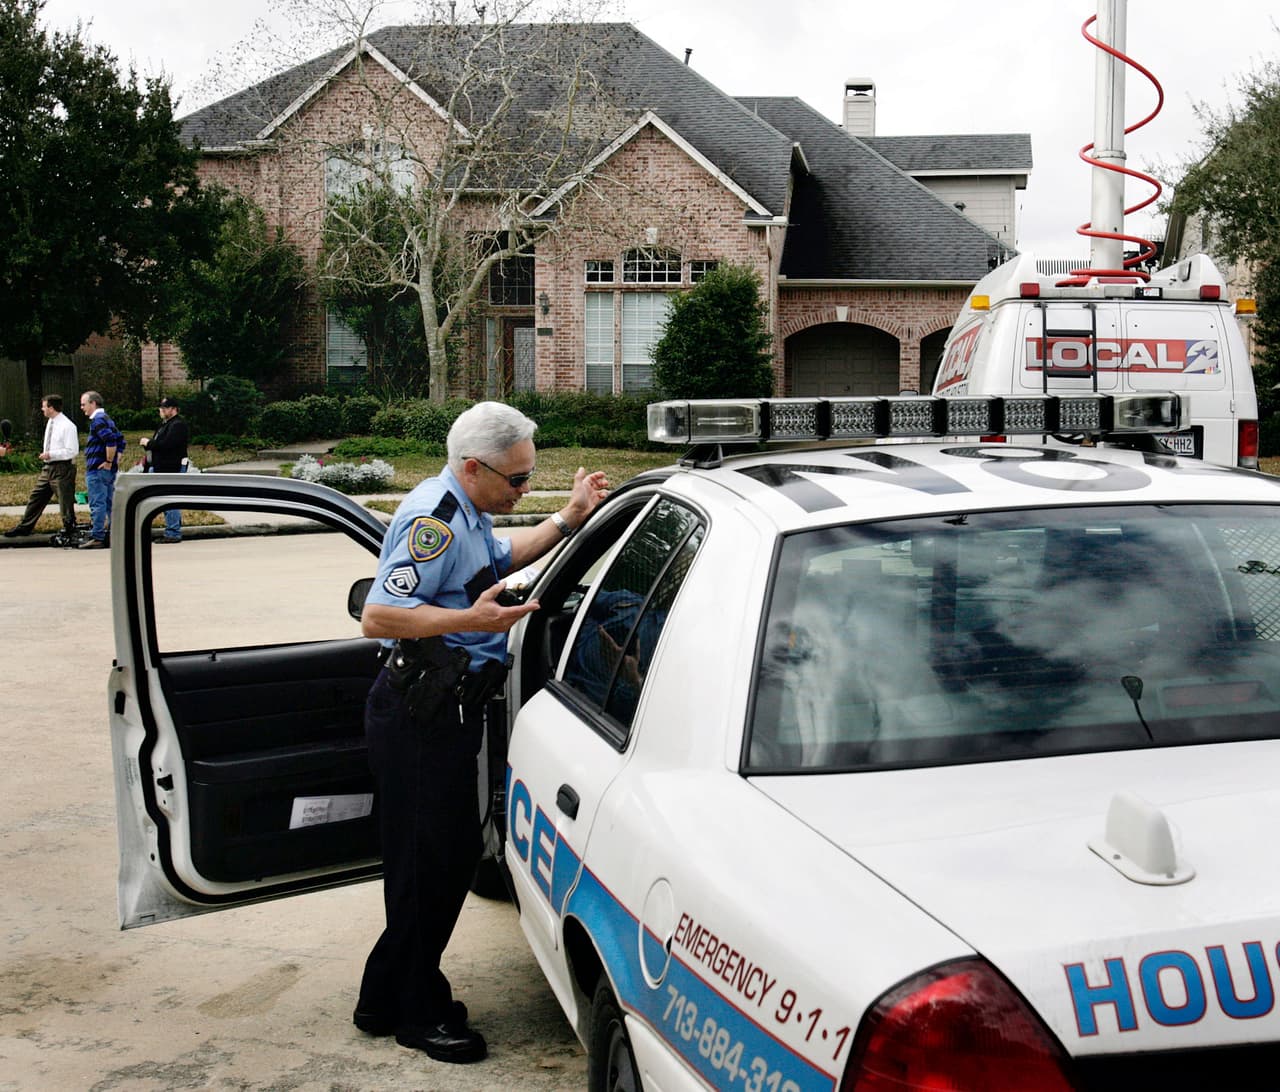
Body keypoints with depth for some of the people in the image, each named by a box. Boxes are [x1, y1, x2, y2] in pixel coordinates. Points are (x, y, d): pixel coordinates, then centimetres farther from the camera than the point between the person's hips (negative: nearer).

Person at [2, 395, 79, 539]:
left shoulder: (67, 426, -17)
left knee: (65, 502, 1)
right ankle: (24, 527, 25)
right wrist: (45, 454, 9)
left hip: (63, 468, -9)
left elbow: (72, 451, -20)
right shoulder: (50, 422, 11)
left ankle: (69, 532, 13)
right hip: (48, 467, 9)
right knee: (36, 497, 14)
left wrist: (50, 454, -19)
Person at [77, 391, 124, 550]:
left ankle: (97, 538, -9)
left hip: (97, 470, -10)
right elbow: (120, 440, 24)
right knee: (110, 503, 11)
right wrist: (116, 459, 17)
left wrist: (108, 462, -19)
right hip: (109, 471, 10)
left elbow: (111, 441, -26)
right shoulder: (106, 419, 19)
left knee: (97, 504, -9)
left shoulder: (97, 420, -12)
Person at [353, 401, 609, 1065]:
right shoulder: (435, 519, -20)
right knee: (431, 864, -1)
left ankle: (389, 1001, 28)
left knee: (450, 857, 15)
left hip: (445, 709, 11)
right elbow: (376, 618, -26)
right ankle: (419, 1014, 14)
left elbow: (501, 558, 35)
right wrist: (471, 619, -34)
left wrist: (571, 517, 25)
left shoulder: (463, 513, 14)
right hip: (420, 716, -11)